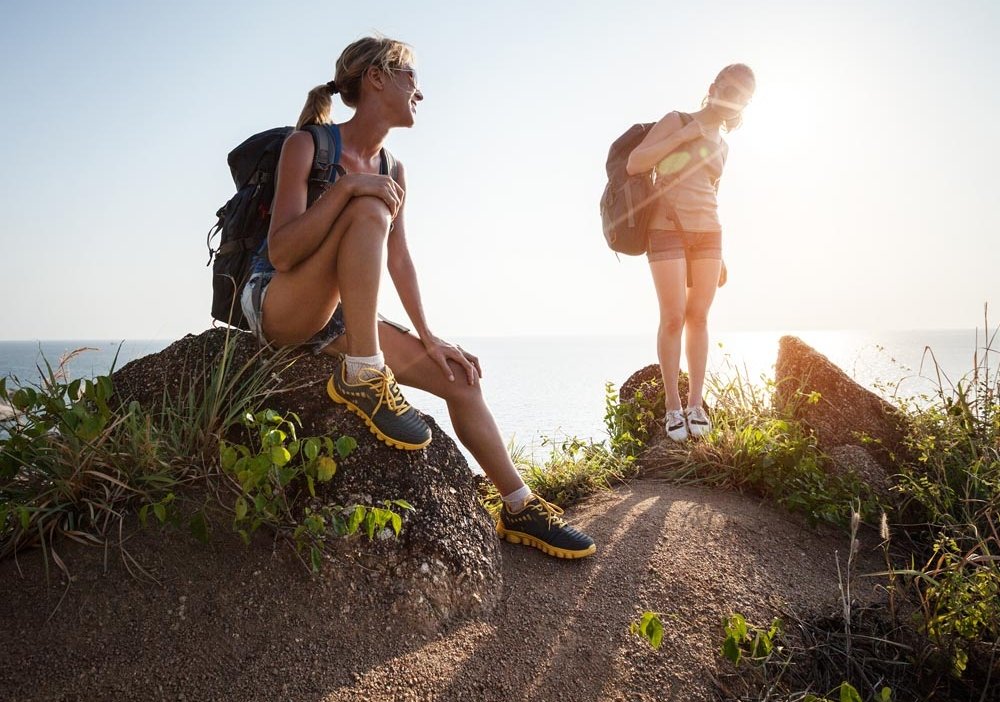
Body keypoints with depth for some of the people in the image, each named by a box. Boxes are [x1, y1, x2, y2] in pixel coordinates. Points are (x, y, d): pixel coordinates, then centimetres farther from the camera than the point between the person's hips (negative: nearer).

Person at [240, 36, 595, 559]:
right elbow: (280, 254, -22)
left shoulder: (393, 170, 7)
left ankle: (520, 509, 5)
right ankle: (362, 378, -28)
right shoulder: (306, 144, -12)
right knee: (369, 210, -31)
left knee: (460, 378, -5)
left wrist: (427, 337, 0)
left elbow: (399, 261, 7)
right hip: (274, 306, -6)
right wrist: (346, 187, -32)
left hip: (335, 318, 7)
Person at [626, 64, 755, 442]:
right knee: (673, 318, -9)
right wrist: (683, 135, -11)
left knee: (699, 317, 0)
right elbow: (634, 163, -9)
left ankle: (696, 404, 4)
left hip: (707, 232, 5)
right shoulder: (676, 120, 3)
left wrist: (719, 254, 20)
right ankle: (673, 406, -2)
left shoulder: (722, 146, 19)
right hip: (668, 230, -5)